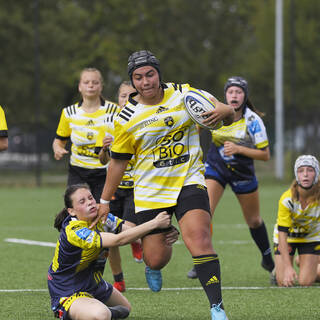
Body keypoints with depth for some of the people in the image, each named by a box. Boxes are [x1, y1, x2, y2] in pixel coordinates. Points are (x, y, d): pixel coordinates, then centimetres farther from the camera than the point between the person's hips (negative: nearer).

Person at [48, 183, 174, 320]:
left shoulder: (101, 217, -7)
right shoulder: (73, 231, -33)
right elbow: (118, 240, -40)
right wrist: (155, 223, -42)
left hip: (93, 284, 9)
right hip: (68, 293, -9)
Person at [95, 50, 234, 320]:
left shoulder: (184, 94, -1)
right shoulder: (127, 118, -3)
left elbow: (227, 113, 5)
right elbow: (118, 161, 7)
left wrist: (224, 111, -20)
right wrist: (105, 201, 9)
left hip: (188, 182, -1)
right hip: (150, 193, 1)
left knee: (198, 237, -25)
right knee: (156, 258, 0)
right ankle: (153, 267, 41)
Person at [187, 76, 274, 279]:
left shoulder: (253, 121, -17)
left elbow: (265, 155, -17)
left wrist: (238, 149, -26)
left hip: (243, 174, -1)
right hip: (215, 168, 1)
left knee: (254, 221, 13)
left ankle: (268, 261, 36)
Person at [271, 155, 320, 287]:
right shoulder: (286, 199, -32)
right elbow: (282, 233, -28)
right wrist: (288, 267, -34)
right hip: (287, 237, -1)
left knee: (305, 282, -10)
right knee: (283, 282, -7)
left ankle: (307, 263, 23)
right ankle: (278, 269, 28)